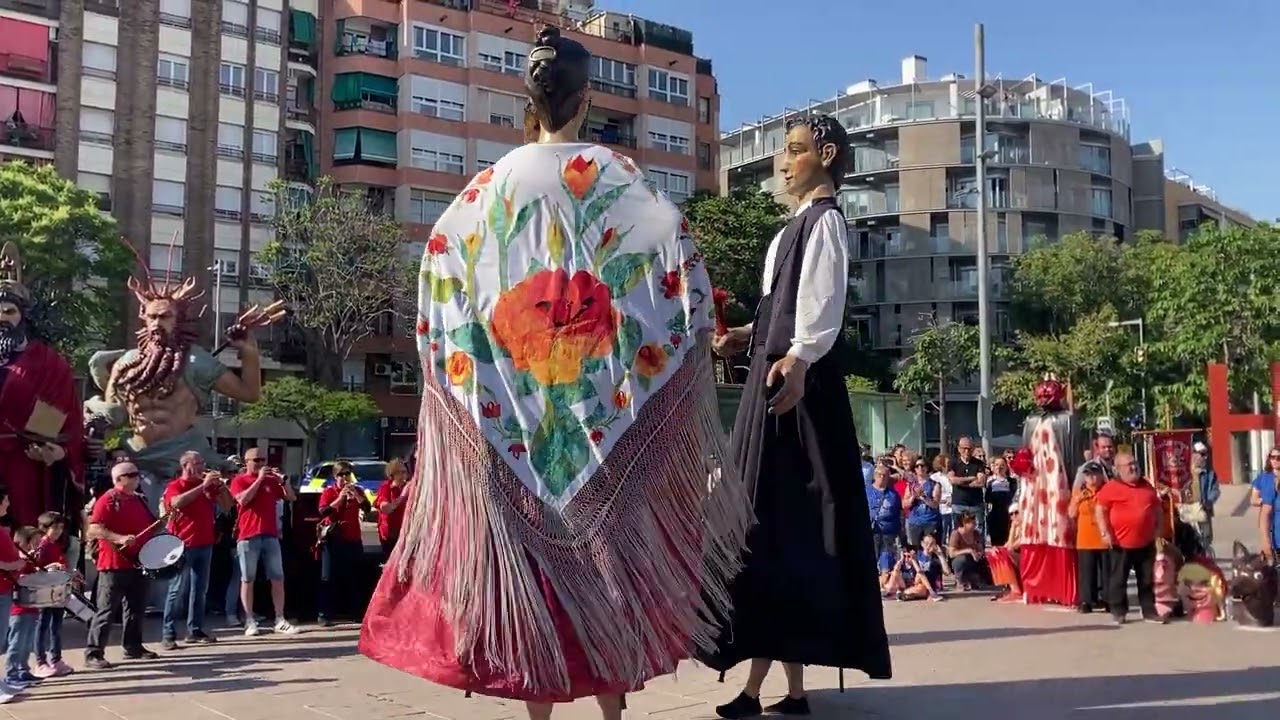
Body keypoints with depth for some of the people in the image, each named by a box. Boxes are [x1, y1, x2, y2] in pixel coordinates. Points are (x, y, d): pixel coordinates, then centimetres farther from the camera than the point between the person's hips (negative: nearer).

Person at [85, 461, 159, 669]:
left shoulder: (139, 500, 14)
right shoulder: (108, 500, -11)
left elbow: (150, 526, 26)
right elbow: (94, 529, -20)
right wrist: (120, 538, -31)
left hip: (138, 562, 8)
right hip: (114, 564, -8)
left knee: (136, 608, 14)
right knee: (106, 610, -6)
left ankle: (133, 647, 24)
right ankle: (93, 653, -2)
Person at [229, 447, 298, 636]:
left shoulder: (272, 480, 14)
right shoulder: (239, 480, 3)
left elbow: (292, 498, 12)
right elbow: (243, 500, -15)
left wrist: (282, 478, -2)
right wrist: (259, 479, -12)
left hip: (271, 535, 4)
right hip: (248, 536, -4)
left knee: (278, 578, 0)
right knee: (247, 579, 1)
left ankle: (280, 621, 3)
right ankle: (250, 622, 4)